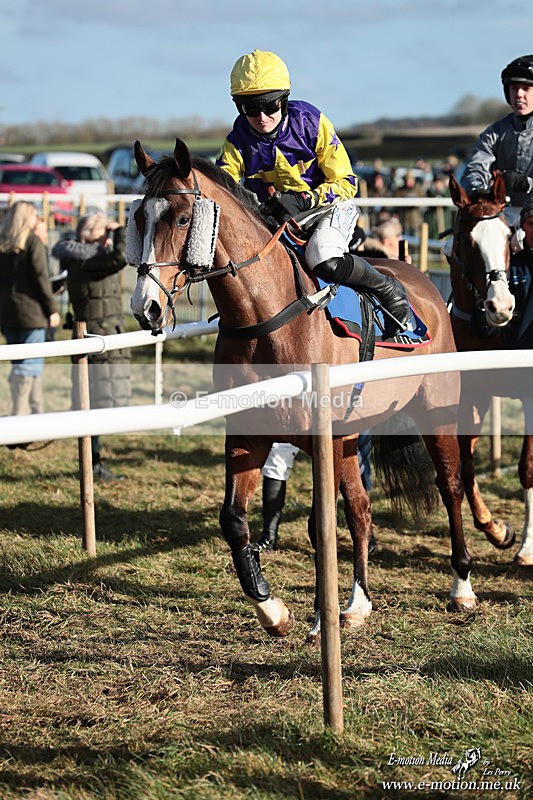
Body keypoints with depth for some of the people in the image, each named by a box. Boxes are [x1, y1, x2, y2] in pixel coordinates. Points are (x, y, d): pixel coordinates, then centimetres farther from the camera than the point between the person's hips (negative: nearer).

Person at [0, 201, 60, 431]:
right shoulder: (33, 241, -7)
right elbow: (40, 277, -11)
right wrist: (52, 309, -6)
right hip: (30, 312, -6)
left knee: (20, 363, 14)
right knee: (29, 364, -5)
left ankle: (37, 414, 18)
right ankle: (18, 417, -12)